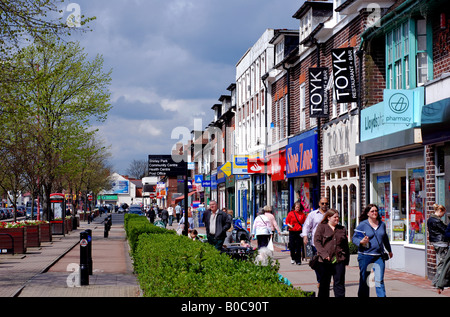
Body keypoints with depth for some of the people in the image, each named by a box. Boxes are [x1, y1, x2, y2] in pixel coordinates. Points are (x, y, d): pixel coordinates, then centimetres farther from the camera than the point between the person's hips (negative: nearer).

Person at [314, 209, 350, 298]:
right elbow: (317, 241, -5)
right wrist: (324, 254, -16)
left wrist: (347, 259, 10)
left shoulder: (342, 229, 15)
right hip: (325, 260, -2)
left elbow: (346, 245, 18)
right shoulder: (321, 227, 4)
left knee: (339, 283, -3)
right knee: (324, 284, 7)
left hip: (339, 260, 2)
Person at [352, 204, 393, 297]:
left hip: (379, 256, 3)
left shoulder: (382, 224, 11)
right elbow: (354, 238, 0)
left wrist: (389, 250, 37)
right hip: (365, 256, -3)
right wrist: (361, 242, -20)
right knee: (364, 281, 6)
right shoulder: (362, 225, -3)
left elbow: (385, 238, 27)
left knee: (379, 280, -7)